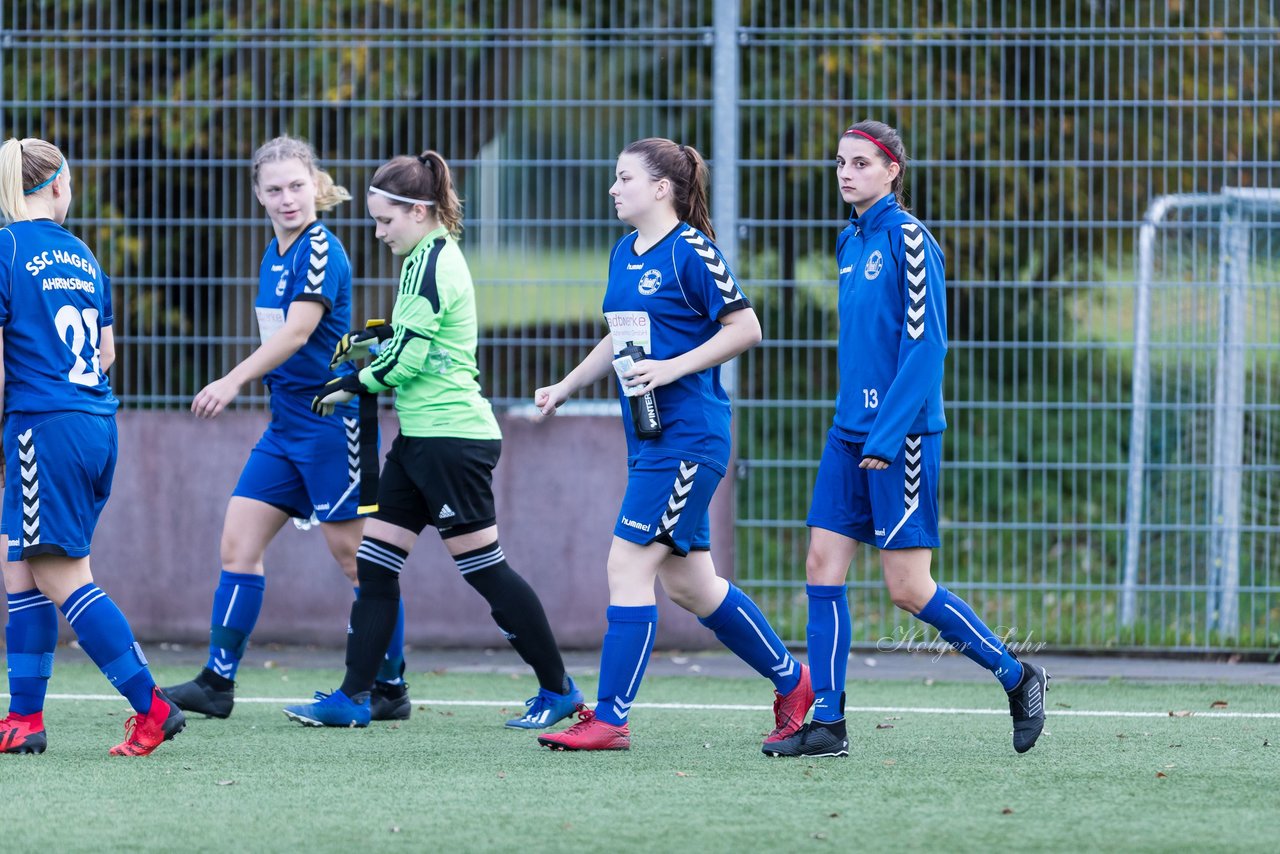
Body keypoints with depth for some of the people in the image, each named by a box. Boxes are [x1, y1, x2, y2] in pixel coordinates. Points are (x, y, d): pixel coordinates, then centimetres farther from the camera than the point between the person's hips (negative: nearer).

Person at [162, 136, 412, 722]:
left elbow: (298, 331, -25)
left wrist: (234, 381, -33)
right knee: (238, 542, 3)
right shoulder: (274, 255, 12)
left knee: (356, 558, -2)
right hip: (286, 425, 9)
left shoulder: (321, 250, -14)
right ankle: (217, 683, 5)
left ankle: (391, 690, 7)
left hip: (331, 422, -9)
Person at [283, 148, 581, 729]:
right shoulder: (434, 257, 14)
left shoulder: (429, 263, -16)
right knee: (374, 562, 5)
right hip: (421, 440, 10)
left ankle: (558, 690, 6)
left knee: (484, 568, -3)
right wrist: (374, 339, 7)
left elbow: (407, 359, -19)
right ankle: (353, 697, 5)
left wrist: (352, 386, -6)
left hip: (451, 437, -10)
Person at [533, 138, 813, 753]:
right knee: (688, 583, 12)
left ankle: (609, 719, -7)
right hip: (650, 438, 9)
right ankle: (791, 682, 27)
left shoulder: (690, 252, -12)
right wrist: (566, 387, 22)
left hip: (687, 437, -9)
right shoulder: (624, 254, 13)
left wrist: (673, 367, -18)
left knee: (629, 565, -10)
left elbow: (745, 328, -12)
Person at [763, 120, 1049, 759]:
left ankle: (1017, 677, 11)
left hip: (900, 435, -8)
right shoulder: (850, 242, 13)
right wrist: (854, 424, 17)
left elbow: (925, 343, -16)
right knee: (823, 565, 1)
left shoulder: (908, 238, -11)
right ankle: (825, 725, 3)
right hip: (850, 432, 8)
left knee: (907, 587, -6)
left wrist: (887, 435, -19)